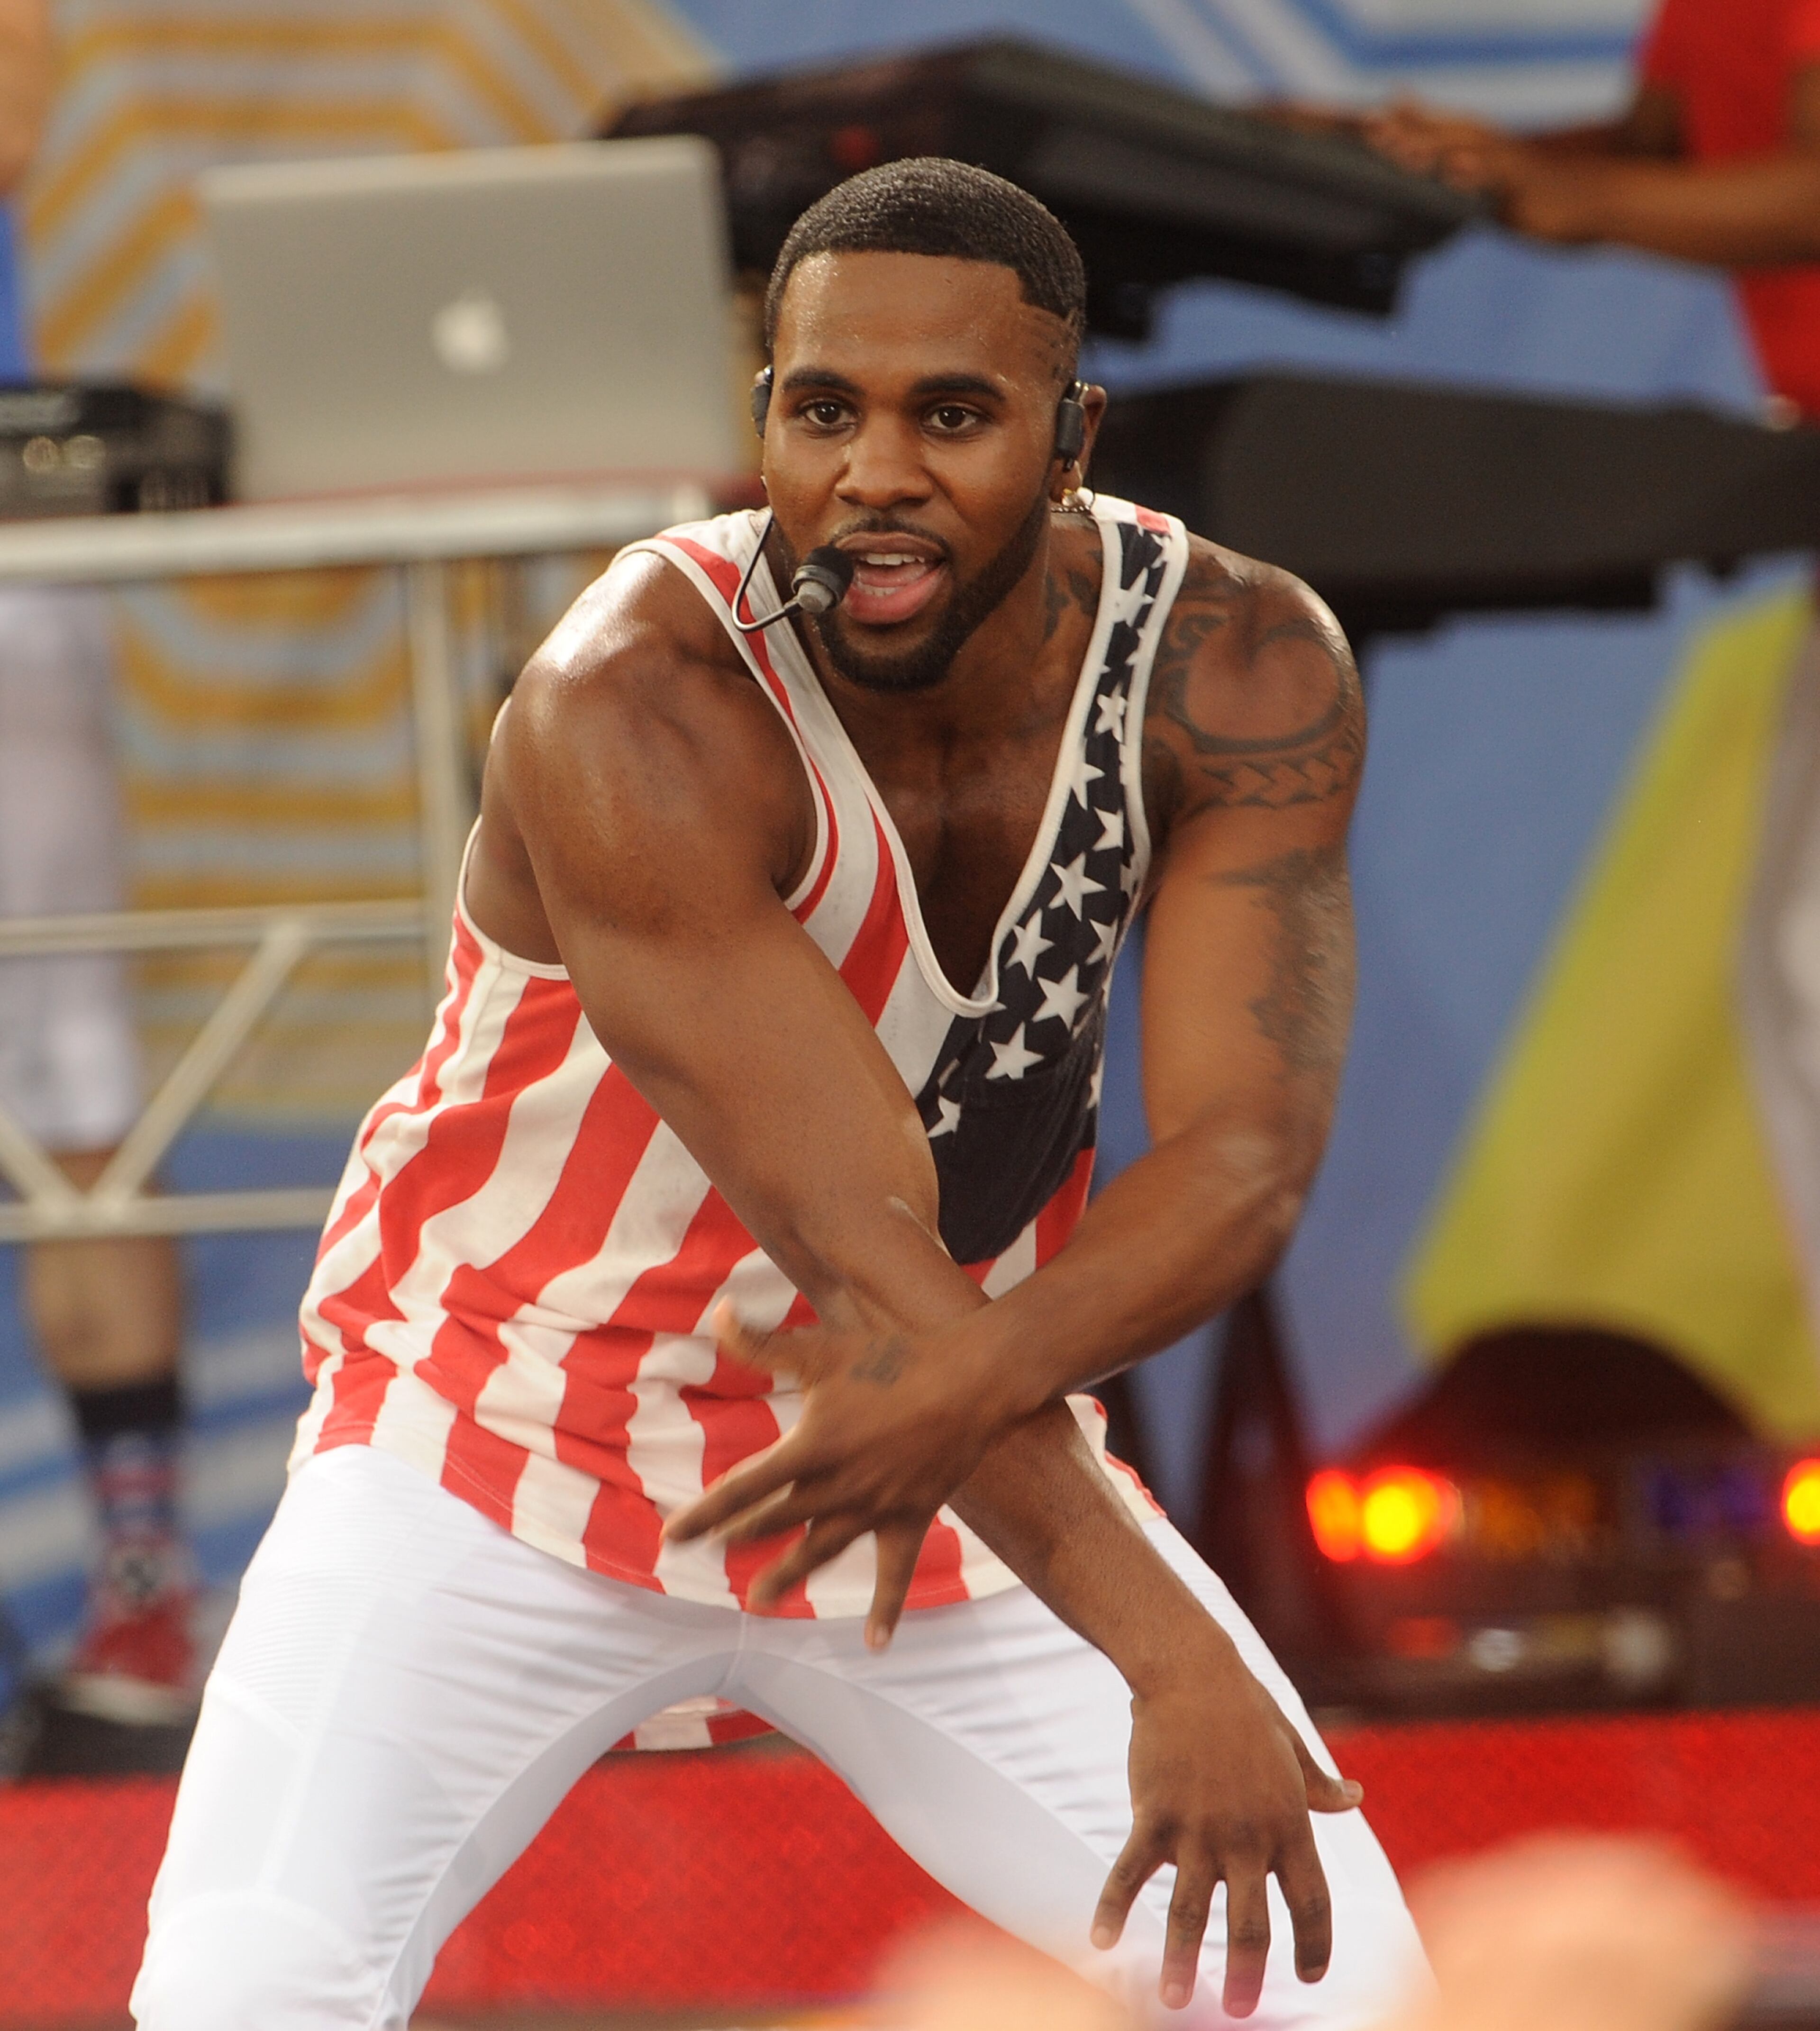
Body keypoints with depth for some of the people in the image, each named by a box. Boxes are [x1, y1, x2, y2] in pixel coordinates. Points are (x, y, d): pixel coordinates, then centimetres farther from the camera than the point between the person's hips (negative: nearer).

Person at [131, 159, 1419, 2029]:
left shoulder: (1239, 672, -14)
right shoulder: (629, 707, -29)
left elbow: (1245, 1158, -21)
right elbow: (852, 1242, -32)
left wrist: (981, 1376, -42)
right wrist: (1172, 1660, -38)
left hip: (974, 1450, 4)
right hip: (510, 1443, -4)